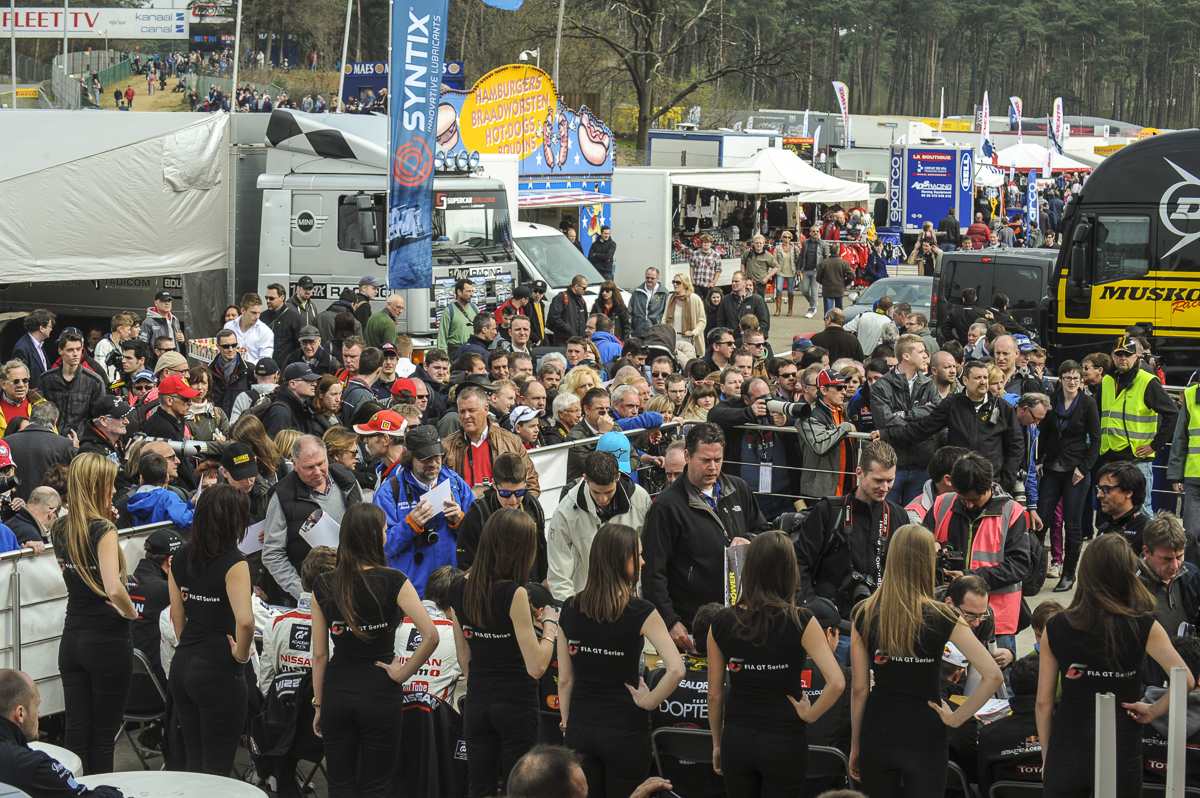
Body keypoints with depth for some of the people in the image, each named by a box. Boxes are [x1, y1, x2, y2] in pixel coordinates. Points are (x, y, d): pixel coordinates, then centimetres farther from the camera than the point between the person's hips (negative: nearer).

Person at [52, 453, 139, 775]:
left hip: (71, 639, 6)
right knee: (103, 736, 3)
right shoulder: (102, 529, -17)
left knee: (76, 732, 10)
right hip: (107, 641, -6)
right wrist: (131, 612, -9)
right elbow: (114, 588, -28)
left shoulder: (59, 529, 5)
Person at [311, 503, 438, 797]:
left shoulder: (323, 585, -1)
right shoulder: (392, 581, -10)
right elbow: (431, 635, -19)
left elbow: (319, 654, 3)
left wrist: (319, 704, 11)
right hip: (379, 694, -3)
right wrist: (403, 673, -6)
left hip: (337, 695, 3)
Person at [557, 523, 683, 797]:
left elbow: (564, 679, 7)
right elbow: (676, 669, -22)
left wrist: (567, 724, 15)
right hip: (625, 730, -4)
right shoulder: (640, 612, -12)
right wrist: (648, 701, -7)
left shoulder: (570, 608, 2)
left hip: (579, 730, 4)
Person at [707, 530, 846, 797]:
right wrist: (810, 714, -5)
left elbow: (714, 694, 4)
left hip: (736, 739, 2)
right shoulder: (800, 623, -12)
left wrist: (717, 743, 15)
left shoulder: (722, 623, -3)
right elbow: (836, 683, -21)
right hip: (784, 741, -2)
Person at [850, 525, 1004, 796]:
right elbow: (993, 676, -16)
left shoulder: (865, 615, -4)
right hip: (924, 738, -2)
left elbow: (859, 689, 0)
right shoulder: (941, 618, -10)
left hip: (876, 736, 2)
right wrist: (956, 718, -6)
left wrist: (855, 745, 9)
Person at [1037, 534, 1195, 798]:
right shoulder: (1144, 628, -6)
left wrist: (1047, 757, 11)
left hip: (1066, 755, 1)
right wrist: (1154, 710, -1)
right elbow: (1186, 681, -16)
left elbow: (1044, 702, 2)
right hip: (1120, 755, -1)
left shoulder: (1055, 628, -1)